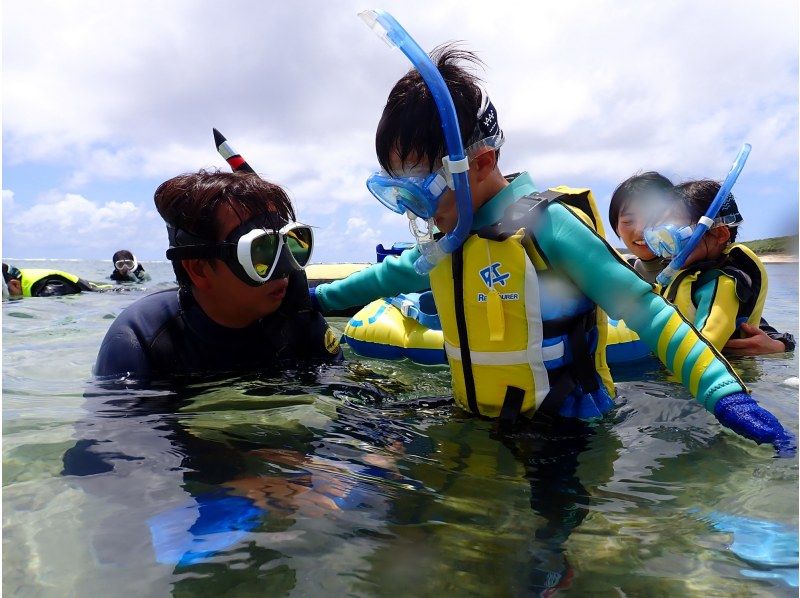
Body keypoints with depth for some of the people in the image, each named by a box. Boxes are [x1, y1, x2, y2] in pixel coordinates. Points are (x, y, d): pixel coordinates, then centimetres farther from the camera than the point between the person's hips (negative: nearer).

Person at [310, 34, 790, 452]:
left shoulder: (544, 225, -19)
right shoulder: (447, 241, 5)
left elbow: (643, 308, -18)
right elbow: (390, 276, 22)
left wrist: (722, 389, -25)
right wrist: (318, 297, 29)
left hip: (564, 430, -7)